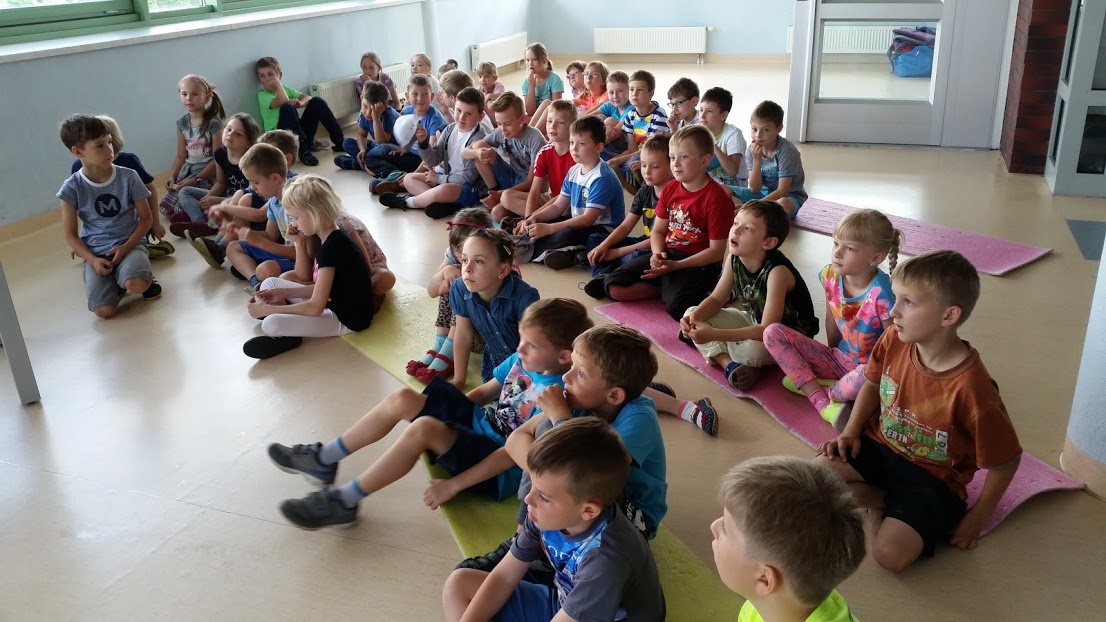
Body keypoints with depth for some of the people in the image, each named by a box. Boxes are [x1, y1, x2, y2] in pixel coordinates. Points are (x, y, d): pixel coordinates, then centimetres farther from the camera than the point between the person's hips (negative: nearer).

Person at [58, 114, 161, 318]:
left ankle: (145, 277, 4)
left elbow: (146, 218, 1)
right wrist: (92, 260, -15)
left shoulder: (128, 177, -6)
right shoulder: (72, 188, -6)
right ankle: (117, 281, 14)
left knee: (137, 285, -35)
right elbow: (71, 235, 1)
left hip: (129, 244, -1)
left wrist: (126, 247, -13)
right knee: (104, 311, -20)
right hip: (96, 253, 1)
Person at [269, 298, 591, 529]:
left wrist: (453, 484, -25)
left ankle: (343, 501, -16)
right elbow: (485, 391, 15)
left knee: (422, 428, -30)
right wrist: (447, 406, 10)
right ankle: (324, 459, 11)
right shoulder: (521, 361, -1)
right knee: (402, 400, -3)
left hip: (500, 472, -9)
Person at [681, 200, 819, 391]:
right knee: (692, 313, -5)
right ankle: (729, 364, -20)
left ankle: (714, 351, -6)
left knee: (749, 350, -40)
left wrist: (714, 334, -42)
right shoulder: (734, 259, -11)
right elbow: (716, 300, 0)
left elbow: (768, 329, -36)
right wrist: (695, 317, -24)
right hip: (755, 322, 8)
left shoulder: (777, 271, -32)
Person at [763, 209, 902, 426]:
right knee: (772, 333, -10)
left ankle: (805, 382, -11)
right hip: (838, 358, 6)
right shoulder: (831, 276, -8)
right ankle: (821, 401, -20)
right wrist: (831, 354, 7)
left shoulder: (881, 294, -26)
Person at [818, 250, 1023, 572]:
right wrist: (851, 431, -2)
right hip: (879, 446, 5)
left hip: (933, 478, -4)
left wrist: (976, 520, -6)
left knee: (891, 554, -26)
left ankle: (883, 504, 5)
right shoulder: (893, 341, -12)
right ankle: (880, 500, 2)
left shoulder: (972, 388, -28)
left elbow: (1006, 462, -15)